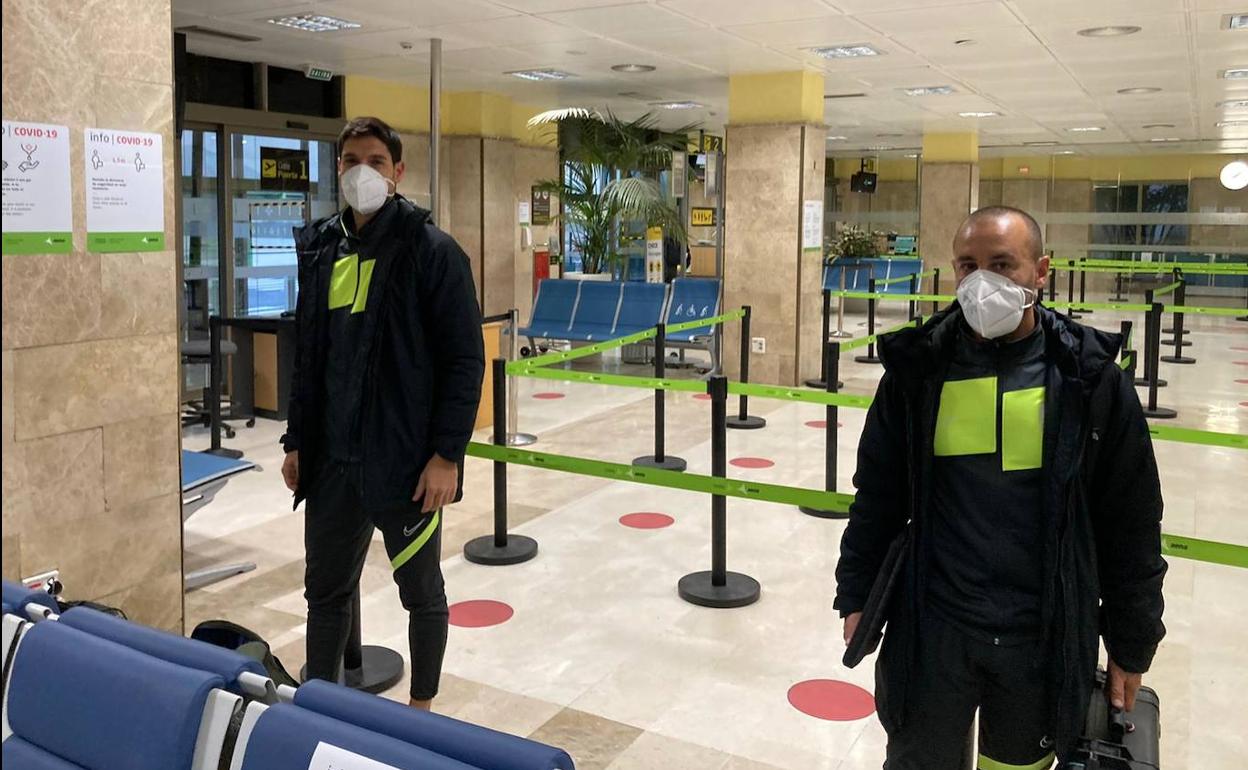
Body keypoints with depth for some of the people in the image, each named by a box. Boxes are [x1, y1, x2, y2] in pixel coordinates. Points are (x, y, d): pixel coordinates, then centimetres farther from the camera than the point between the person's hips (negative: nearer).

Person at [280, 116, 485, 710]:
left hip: (405, 462, -5)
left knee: (422, 593, 11)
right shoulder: (319, 249, 8)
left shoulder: (432, 251, -10)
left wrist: (447, 454, -16)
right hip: (331, 461, 6)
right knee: (325, 591, 17)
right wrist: (296, 442, 12)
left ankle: (421, 710, 30)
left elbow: (465, 361, -12)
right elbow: (306, 357, 15)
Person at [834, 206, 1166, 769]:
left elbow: (1131, 522, 0)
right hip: (932, 629, 0)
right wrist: (856, 596, 6)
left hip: (1047, 638, 0)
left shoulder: (1090, 378, -7)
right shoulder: (918, 368, -4)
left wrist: (1131, 647, 3)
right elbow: (877, 493, 5)